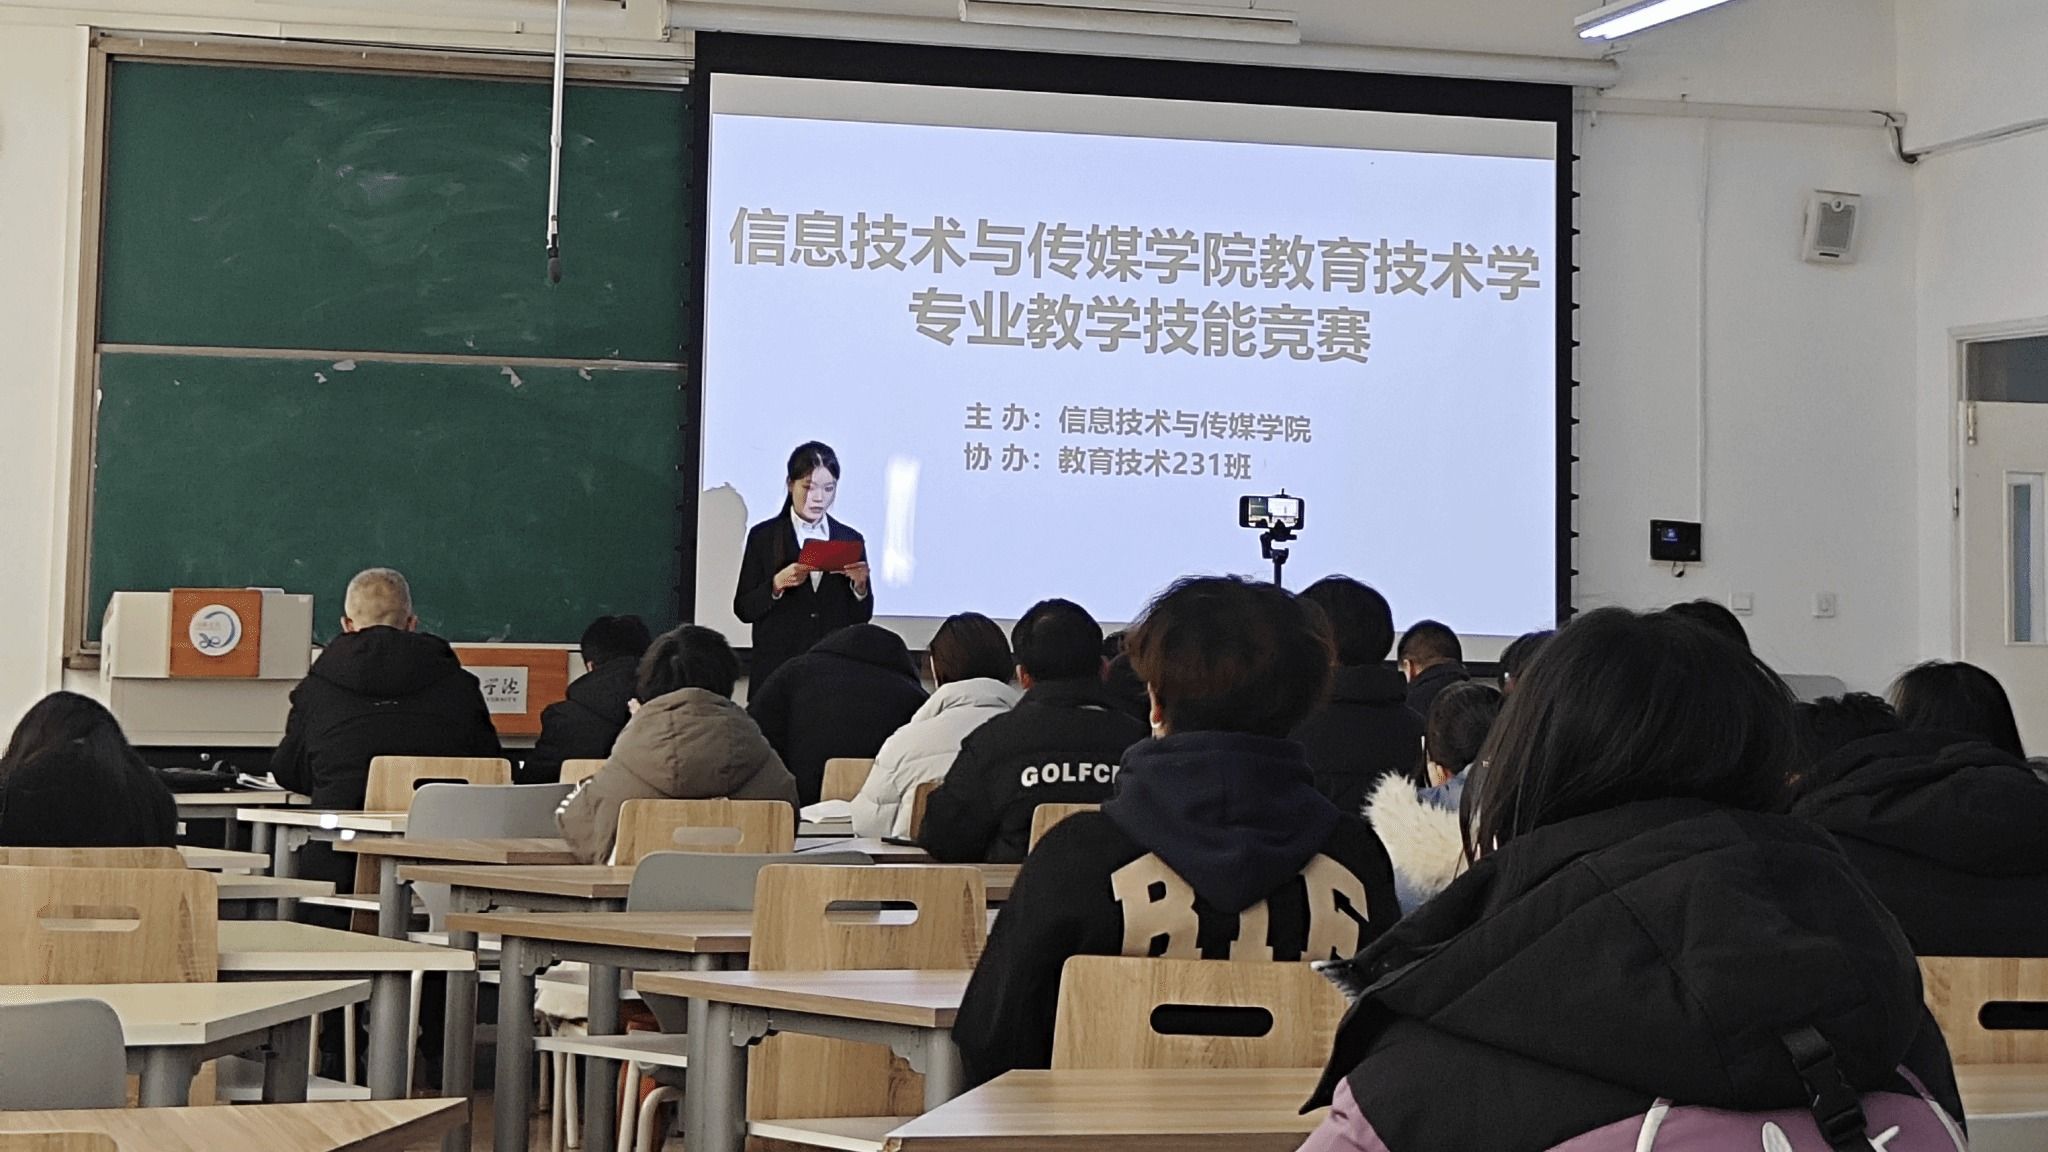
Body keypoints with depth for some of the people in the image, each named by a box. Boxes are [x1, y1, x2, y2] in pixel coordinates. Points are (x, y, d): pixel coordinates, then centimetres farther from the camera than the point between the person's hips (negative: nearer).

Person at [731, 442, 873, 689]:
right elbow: (744, 609, -1)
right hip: (776, 670, -2)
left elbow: (862, 617, 8)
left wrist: (859, 585, -11)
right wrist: (777, 584, -17)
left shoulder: (850, 539, 9)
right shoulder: (763, 536, 3)